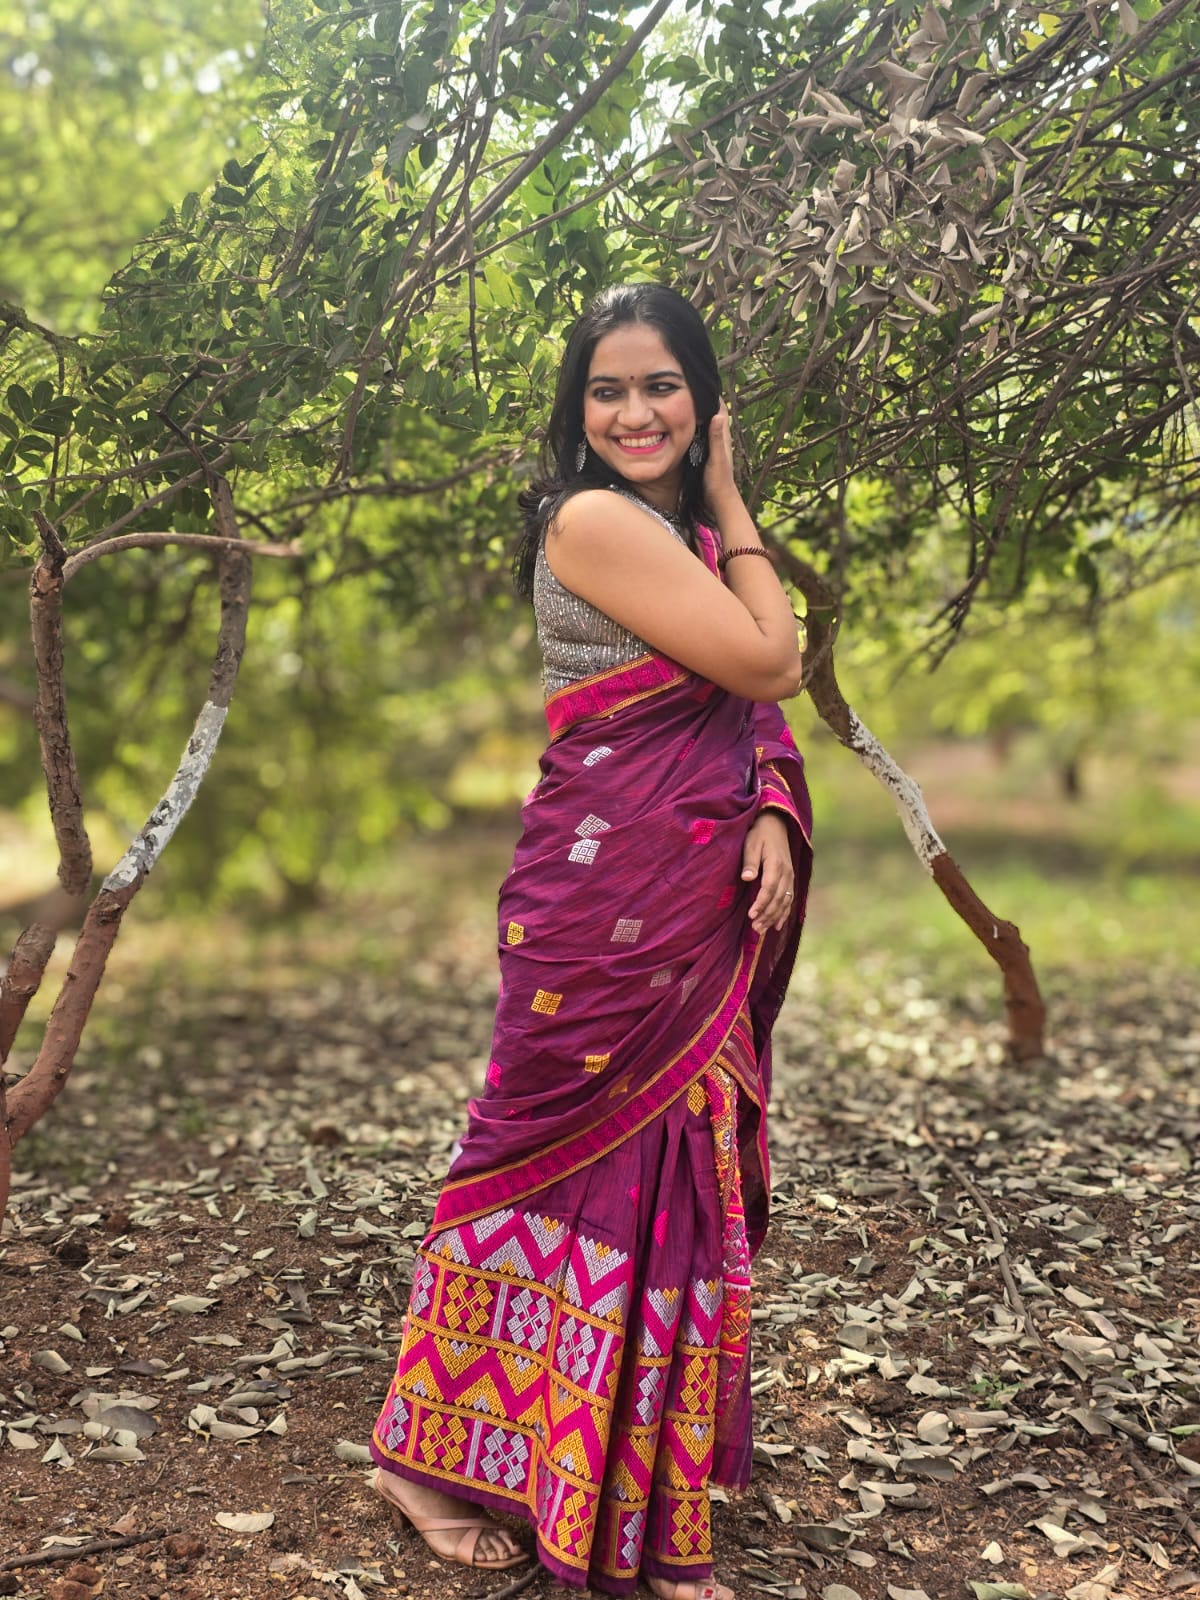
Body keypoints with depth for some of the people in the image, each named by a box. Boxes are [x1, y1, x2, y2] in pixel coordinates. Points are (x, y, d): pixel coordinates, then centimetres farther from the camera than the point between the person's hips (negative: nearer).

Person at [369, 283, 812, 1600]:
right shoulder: (597, 520, -12)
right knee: (577, 1159, 0)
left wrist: (770, 819, -6)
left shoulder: (684, 533, 17)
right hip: (608, 893, -8)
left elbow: (754, 710, 13)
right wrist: (732, 508, -2)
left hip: (695, 900, 8)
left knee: (675, 1167, 14)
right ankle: (428, 1453, 19)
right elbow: (770, 663, -14)